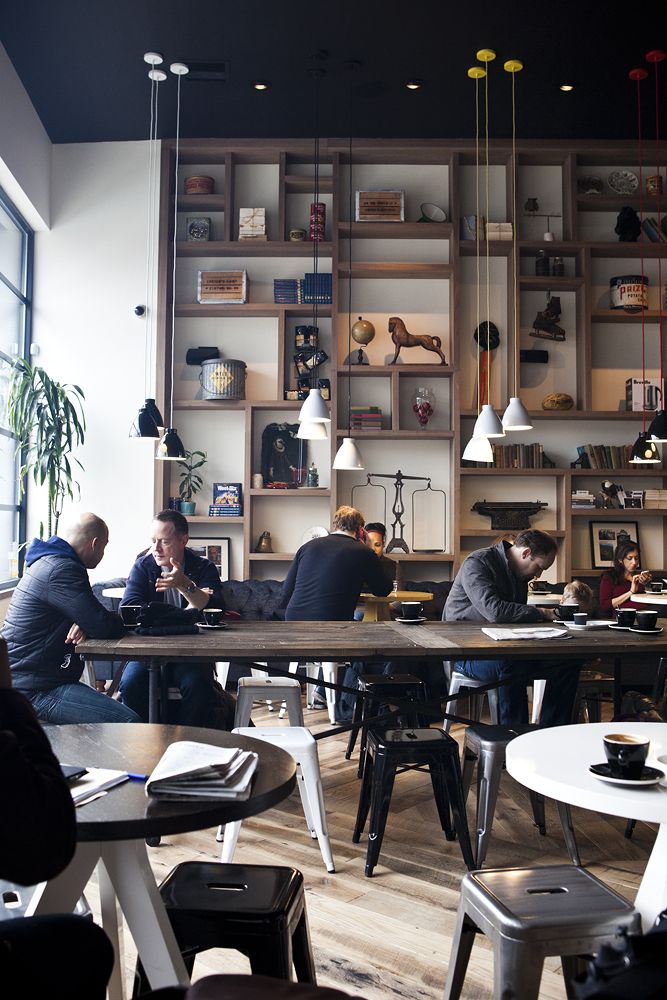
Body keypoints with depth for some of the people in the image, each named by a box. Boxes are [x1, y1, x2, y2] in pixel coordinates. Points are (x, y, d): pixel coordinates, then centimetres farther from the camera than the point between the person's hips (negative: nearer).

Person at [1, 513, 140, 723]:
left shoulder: (47, 563, 17)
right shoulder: (62, 569, -18)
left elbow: (87, 615, 20)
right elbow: (103, 626, -21)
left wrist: (84, 626, -5)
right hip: (35, 689, -11)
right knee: (128, 723, -21)